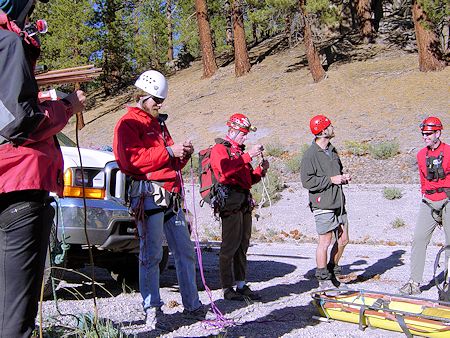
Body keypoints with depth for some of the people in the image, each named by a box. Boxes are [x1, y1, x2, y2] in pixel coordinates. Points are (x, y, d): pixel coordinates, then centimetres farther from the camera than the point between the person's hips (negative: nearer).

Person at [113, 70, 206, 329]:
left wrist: (183, 154, 8)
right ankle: (152, 311, 1)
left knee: (185, 251, 8)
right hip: (149, 194, -8)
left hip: (172, 196, 8)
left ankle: (192, 305, 17)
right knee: (151, 254, -6)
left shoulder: (160, 124, 27)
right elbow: (131, 159, -15)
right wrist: (169, 152, -12)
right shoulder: (129, 123, 0)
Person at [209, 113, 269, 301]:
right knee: (230, 245, -9)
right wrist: (249, 156, -23)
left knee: (243, 245, 9)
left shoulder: (239, 151, 25)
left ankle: (241, 285, 15)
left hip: (244, 203, 9)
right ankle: (227, 288, -4)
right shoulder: (219, 149, -2)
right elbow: (226, 168, -23)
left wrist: (261, 170, 9)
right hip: (230, 201, -9)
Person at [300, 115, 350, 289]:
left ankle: (332, 271, 31)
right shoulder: (310, 154, -12)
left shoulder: (332, 150, 14)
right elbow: (307, 181, -18)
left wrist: (344, 177, 7)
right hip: (323, 204, -8)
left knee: (343, 239, 12)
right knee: (325, 241, -1)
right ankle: (323, 278, 14)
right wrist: (331, 180, -17)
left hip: (338, 203, 8)